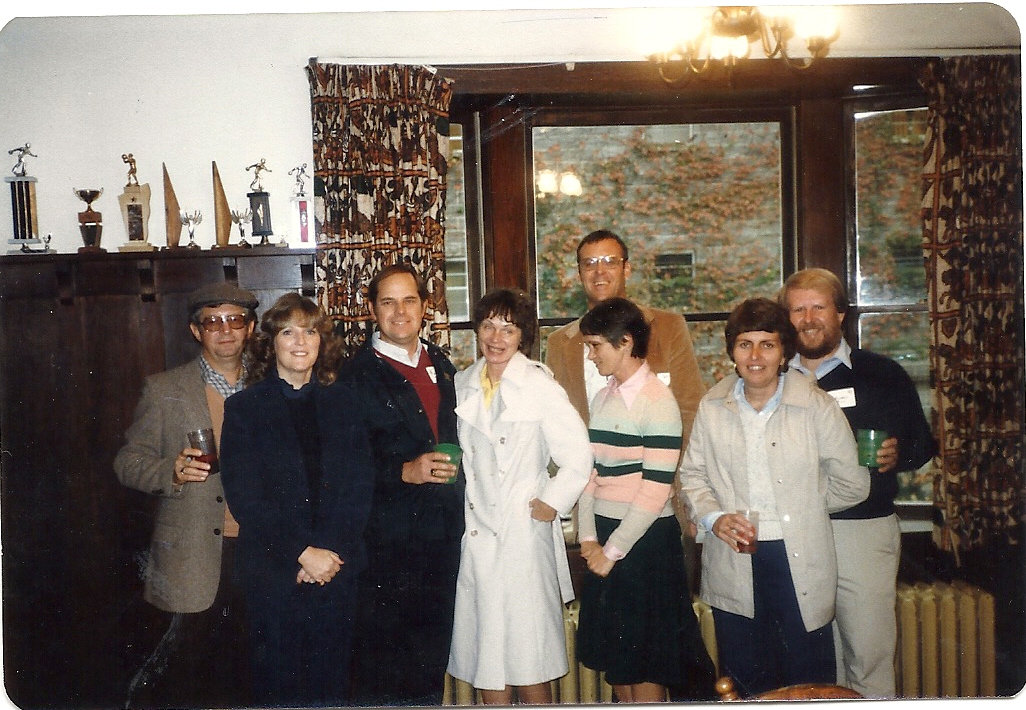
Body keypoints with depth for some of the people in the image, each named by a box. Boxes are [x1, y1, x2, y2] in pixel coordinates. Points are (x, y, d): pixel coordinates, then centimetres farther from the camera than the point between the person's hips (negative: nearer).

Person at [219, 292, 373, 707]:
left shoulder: (342, 402, 8)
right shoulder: (244, 408, 1)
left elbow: (360, 485, 2)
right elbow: (243, 497, -7)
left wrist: (332, 553, -11)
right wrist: (303, 553, -13)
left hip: (337, 568, 2)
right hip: (272, 572, -2)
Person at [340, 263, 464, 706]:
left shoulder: (441, 365, 12)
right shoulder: (356, 375, -8)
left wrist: (451, 476, 8)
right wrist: (405, 472, -21)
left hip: (442, 531, 6)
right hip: (387, 537, -5)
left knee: (433, 652, 17)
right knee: (381, 657, 5)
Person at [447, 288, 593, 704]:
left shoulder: (539, 386, -8)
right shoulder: (462, 385, 8)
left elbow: (577, 457, -9)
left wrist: (552, 504, -6)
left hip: (524, 533, -5)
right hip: (474, 534, 5)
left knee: (529, 666, 2)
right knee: (484, 660, 11)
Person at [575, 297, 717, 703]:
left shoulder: (658, 401, -13)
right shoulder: (602, 399, 9)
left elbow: (655, 490, -17)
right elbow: (591, 471, 9)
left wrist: (613, 550, -13)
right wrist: (588, 538, -1)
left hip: (646, 538, -7)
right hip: (605, 538, 7)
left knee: (648, 655, 5)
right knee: (614, 649, 14)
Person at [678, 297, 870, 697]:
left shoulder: (816, 406, -6)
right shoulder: (712, 407, 2)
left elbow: (852, 484, 1)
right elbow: (692, 475, 10)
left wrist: (801, 508, 8)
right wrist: (713, 517, -7)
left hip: (800, 561, -2)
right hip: (734, 565, 2)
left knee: (809, 683, 8)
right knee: (743, 683, 13)